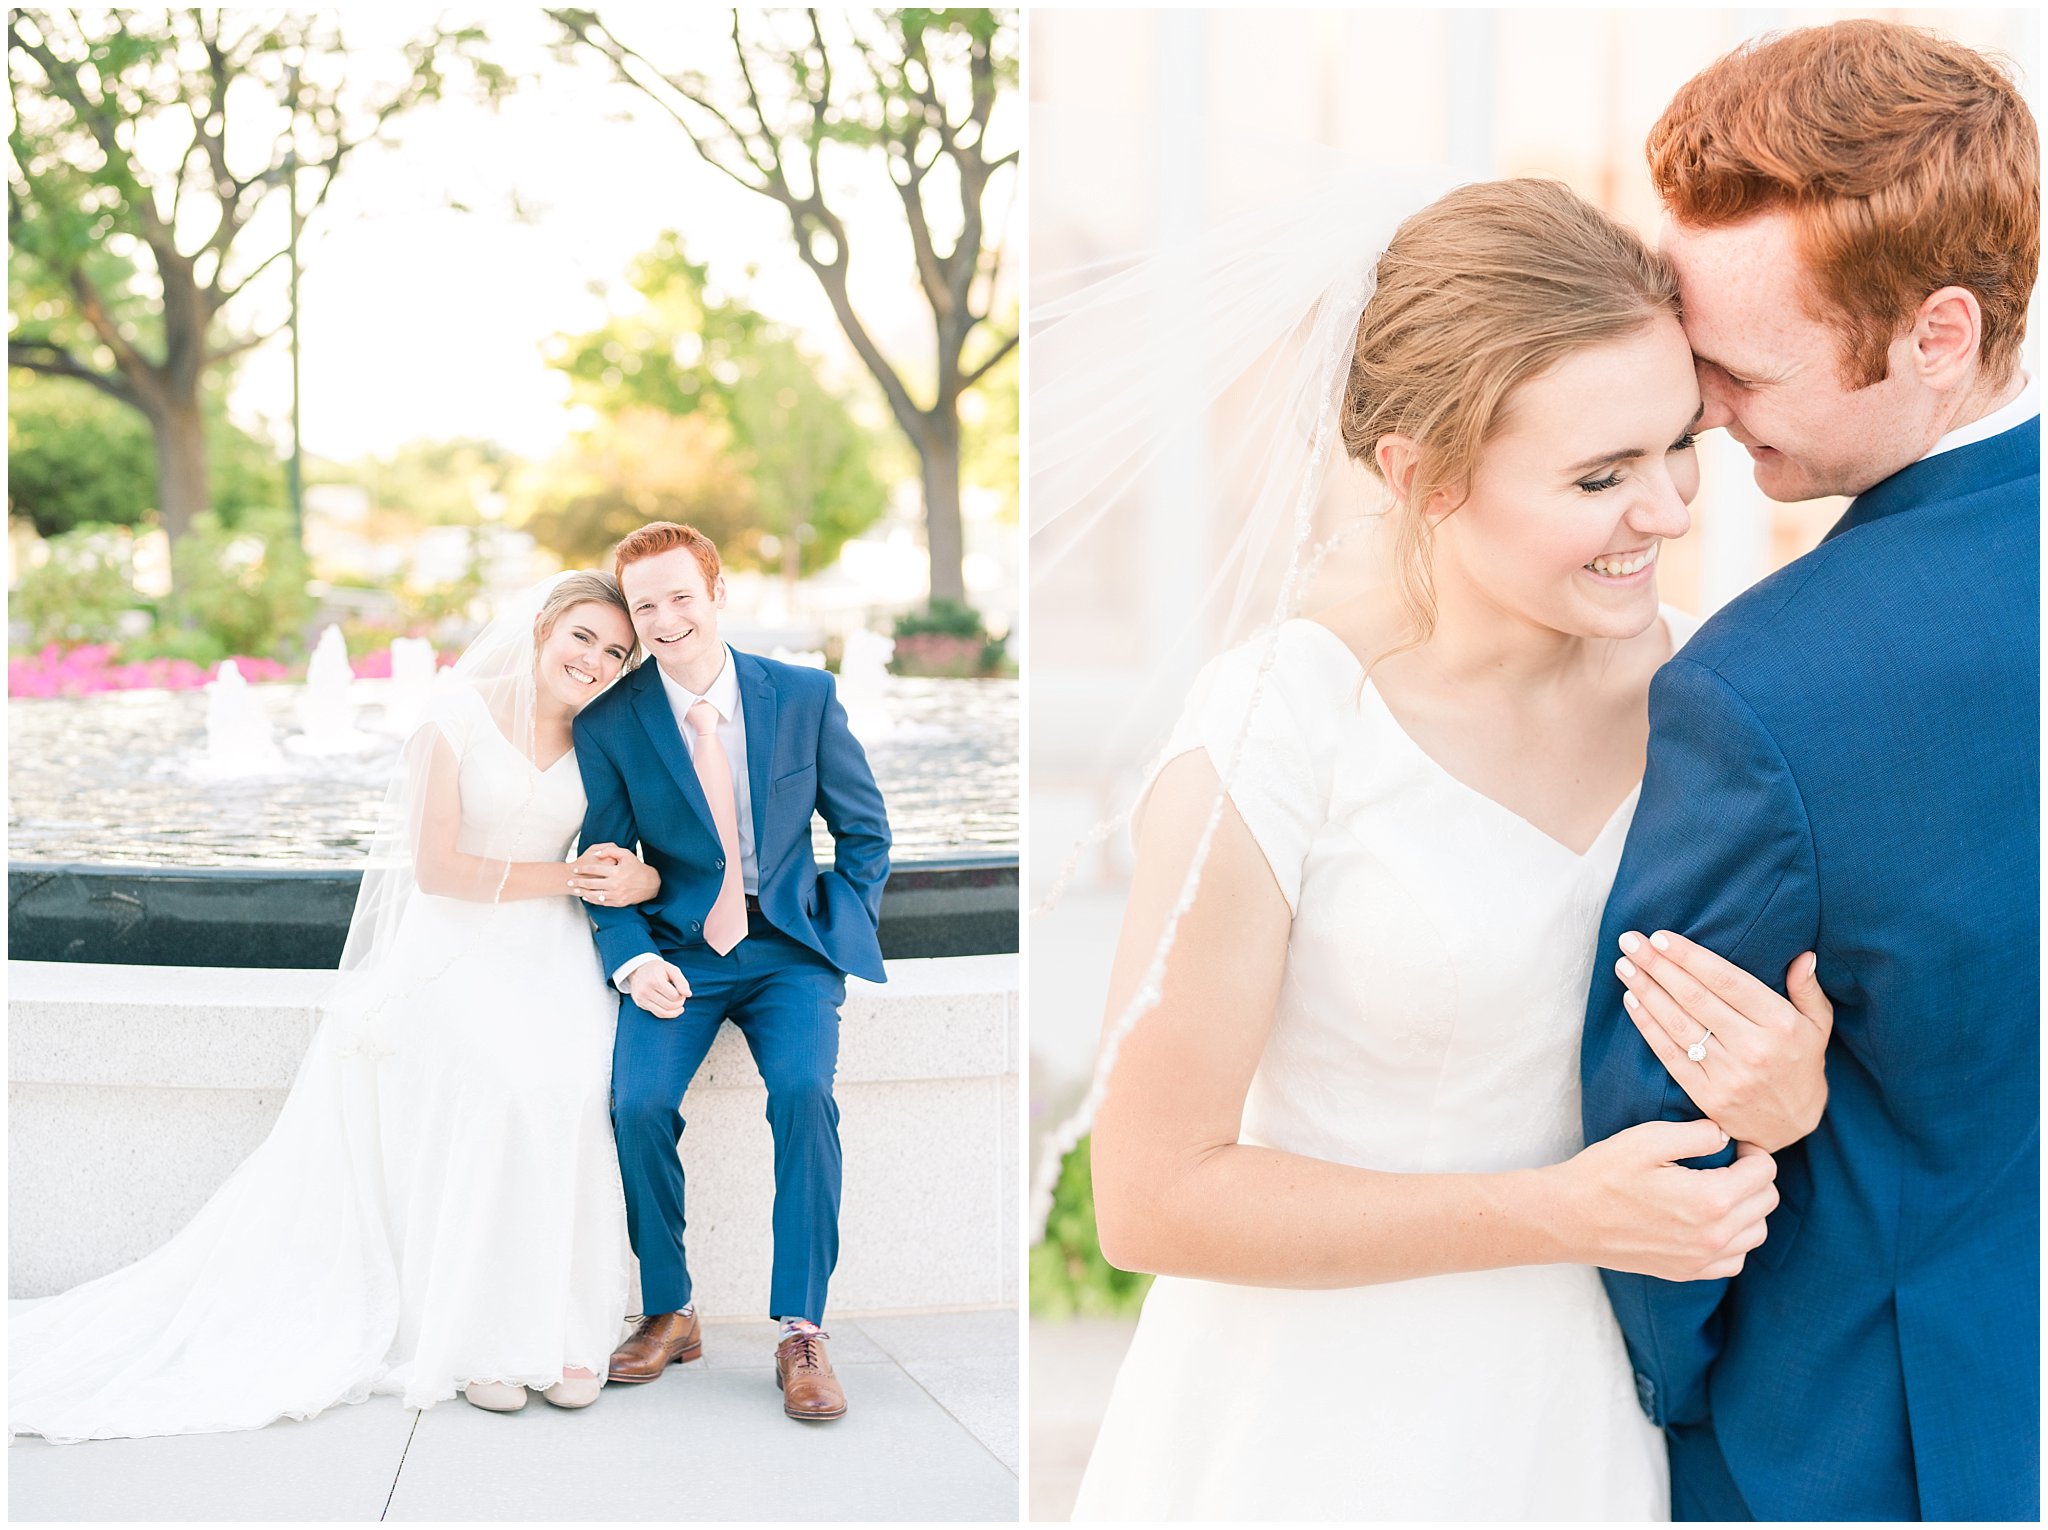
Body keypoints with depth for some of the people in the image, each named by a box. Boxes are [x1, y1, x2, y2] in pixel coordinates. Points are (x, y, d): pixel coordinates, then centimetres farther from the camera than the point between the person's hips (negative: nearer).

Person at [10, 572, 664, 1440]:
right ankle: (473, 1335, -20)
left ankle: (559, 1332, -20)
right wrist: (561, 876, -7)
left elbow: (646, 866, 15)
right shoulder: (457, 716, -2)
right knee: (497, 1082, -31)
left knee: (571, 1082, -28)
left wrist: (636, 879, -9)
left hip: (552, 955, 3)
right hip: (454, 946, -3)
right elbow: (436, 866, -6)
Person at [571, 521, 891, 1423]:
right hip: (676, 952, 0)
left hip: (790, 949, 0)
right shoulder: (608, 724, -1)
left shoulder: (805, 696, 0)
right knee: (638, 1102, -25)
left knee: (803, 1091, -27)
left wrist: (843, 934, -1)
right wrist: (632, 960, -15)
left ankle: (801, 1331, -16)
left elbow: (863, 830, 9)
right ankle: (668, 1312, -3)